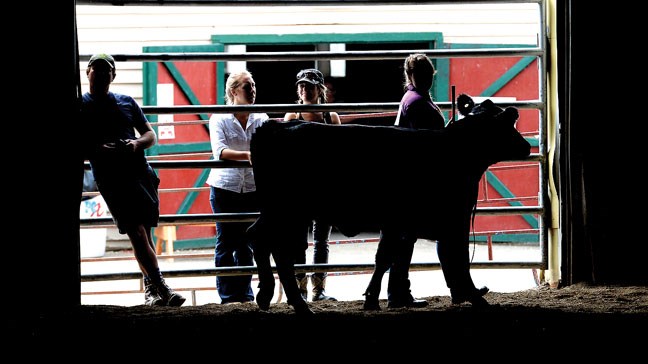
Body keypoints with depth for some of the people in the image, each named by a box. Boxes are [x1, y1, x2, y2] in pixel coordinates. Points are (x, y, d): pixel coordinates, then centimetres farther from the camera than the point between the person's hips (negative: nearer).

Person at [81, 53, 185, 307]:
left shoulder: (127, 102, 19)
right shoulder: (80, 106, 8)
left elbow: (151, 135, 19)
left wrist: (137, 143, -3)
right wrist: (99, 151, -17)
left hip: (139, 171, 4)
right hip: (110, 177, -4)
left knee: (143, 232, 7)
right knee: (137, 231, -15)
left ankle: (150, 289, 17)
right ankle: (160, 287, -21)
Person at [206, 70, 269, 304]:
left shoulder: (261, 118, 7)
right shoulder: (219, 118, -3)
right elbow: (219, 151, -18)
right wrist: (247, 155, -33)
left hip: (252, 188, 3)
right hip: (224, 187, -3)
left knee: (246, 243, 7)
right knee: (226, 242, 1)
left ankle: (245, 294, 14)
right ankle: (228, 296, 6)